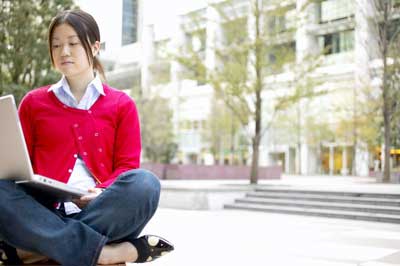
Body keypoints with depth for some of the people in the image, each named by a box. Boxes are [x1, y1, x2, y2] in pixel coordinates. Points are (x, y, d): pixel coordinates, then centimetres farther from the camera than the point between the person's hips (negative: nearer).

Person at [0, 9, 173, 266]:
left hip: (103, 213, 0)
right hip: (46, 214, 1)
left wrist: (102, 192, -16)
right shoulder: (33, 102, 18)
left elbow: (127, 166, 6)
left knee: (144, 183, -31)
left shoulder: (122, 104, 13)